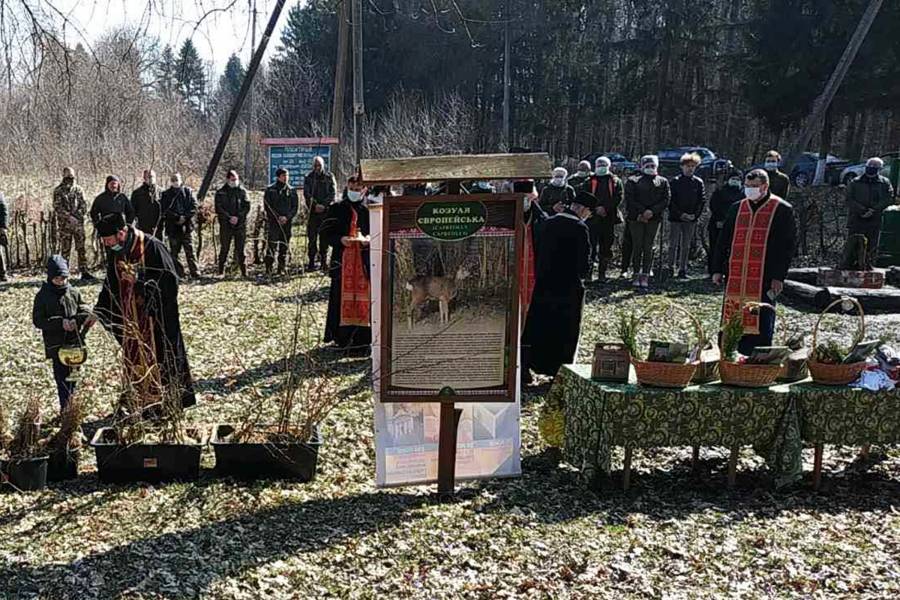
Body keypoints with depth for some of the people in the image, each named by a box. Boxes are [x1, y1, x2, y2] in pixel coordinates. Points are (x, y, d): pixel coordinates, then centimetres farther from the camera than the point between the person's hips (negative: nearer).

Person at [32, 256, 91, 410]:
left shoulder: (73, 292, 3)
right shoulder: (43, 296, -4)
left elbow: (85, 311, 5)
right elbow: (37, 320, -7)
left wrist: (76, 320, -17)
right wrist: (60, 322, -19)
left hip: (74, 341, 3)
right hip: (56, 344, -3)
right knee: (62, 377, -4)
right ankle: (66, 407, 0)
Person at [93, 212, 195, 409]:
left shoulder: (152, 247, -19)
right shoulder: (115, 252, 3)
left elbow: (169, 281, -18)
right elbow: (111, 284, 14)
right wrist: (98, 311, 12)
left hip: (155, 317, -6)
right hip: (131, 317, 7)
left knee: (160, 356, 2)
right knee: (133, 359, 11)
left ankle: (170, 403, 14)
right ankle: (137, 405, 24)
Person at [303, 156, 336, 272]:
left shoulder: (329, 177, 7)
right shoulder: (308, 178, 7)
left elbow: (332, 194, 2)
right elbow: (306, 194, 0)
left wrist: (323, 205, -10)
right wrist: (315, 205, -13)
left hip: (326, 211, 0)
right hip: (312, 211, 0)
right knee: (312, 237, -1)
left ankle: (324, 262, 5)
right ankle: (311, 262, 2)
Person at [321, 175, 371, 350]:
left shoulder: (368, 211, 7)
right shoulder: (337, 209, 5)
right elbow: (326, 231, 2)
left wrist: (368, 240, -11)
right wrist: (340, 239, -15)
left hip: (363, 259, 1)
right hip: (342, 259, -1)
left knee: (363, 296, 1)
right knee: (342, 297, -1)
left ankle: (361, 338, 8)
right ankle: (342, 337, 6)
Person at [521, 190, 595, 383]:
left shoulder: (545, 224, 4)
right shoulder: (579, 229, -13)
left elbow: (536, 254, 9)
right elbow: (584, 261, -12)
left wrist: (540, 277, 16)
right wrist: (579, 276, 7)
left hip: (542, 286, 5)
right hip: (569, 288, -5)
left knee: (534, 330, 11)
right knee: (565, 333, 7)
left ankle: (524, 369, 11)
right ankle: (560, 374, 13)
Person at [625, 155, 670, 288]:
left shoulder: (663, 182, 11)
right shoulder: (633, 181, 5)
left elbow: (666, 200, 2)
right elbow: (629, 199, -2)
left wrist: (652, 211, -12)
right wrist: (642, 212, -12)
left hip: (654, 218, 1)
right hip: (636, 218, -1)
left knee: (648, 247, 1)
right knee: (637, 246, -1)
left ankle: (645, 275, 3)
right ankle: (636, 275, 4)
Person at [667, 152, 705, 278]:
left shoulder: (698, 182, 6)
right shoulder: (674, 181, -2)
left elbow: (702, 201, 6)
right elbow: (670, 201, -5)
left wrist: (695, 215, -6)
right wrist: (680, 214, -12)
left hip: (691, 219, 2)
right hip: (675, 218, -2)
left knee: (686, 246, 6)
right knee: (673, 244, 0)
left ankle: (683, 270, 10)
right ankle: (670, 267, 8)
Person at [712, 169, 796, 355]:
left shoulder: (782, 210, 0)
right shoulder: (736, 209, 13)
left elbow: (788, 245, -4)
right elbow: (723, 241, 16)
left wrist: (779, 276, -10)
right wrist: (718, 269, 10)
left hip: (765, 279, -4)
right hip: (735, 278, 4)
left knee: (761, 324, 0)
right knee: (731, 322, 7)